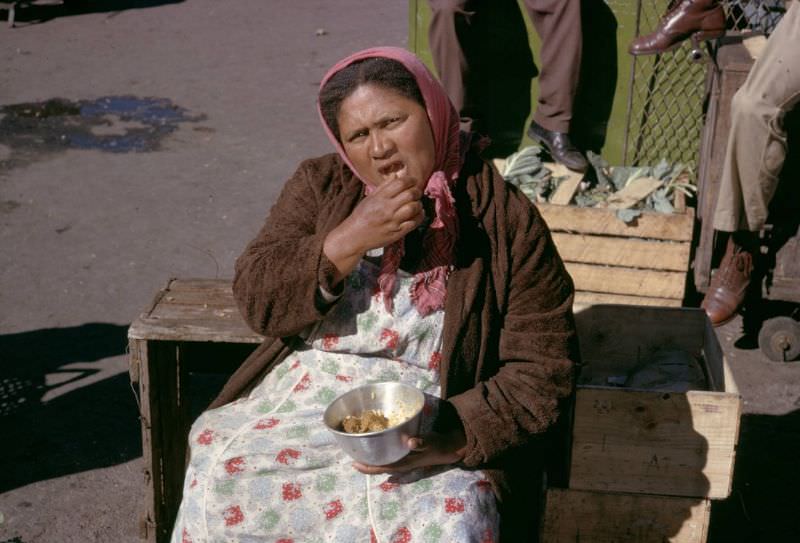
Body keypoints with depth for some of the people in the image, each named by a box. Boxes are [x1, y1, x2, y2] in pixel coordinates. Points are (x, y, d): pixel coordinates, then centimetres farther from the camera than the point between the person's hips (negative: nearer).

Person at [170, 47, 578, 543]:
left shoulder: (505, 219, -3)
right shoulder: (320, 186, 7)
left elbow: (544, 367, -5)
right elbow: (257, 300, -2)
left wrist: (453, 438, -20)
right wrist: (349, 240, -16)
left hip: (432, 423, -2)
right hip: (304, 394, 3)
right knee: (222, 483, -22)